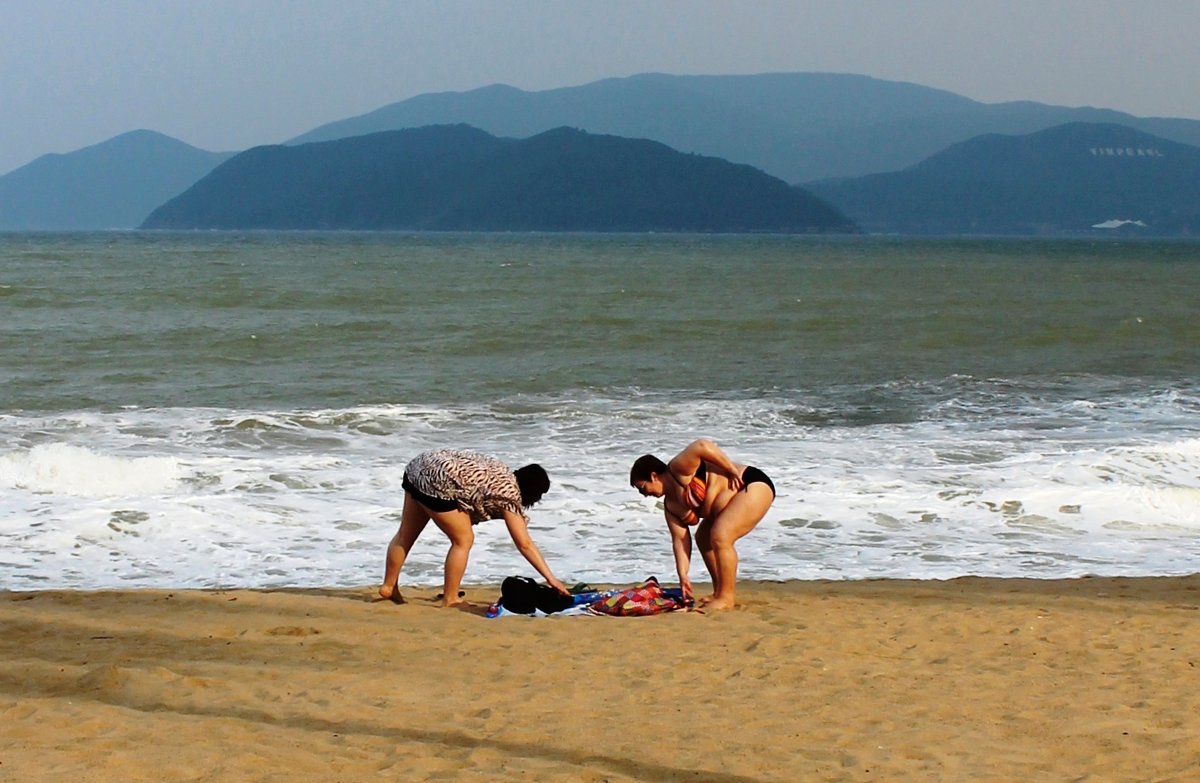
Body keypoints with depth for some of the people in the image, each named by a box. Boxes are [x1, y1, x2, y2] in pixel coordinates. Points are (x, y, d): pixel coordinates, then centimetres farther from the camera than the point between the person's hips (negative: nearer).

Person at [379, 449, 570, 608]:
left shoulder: (503, 473, 17)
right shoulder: (510, 495, -6)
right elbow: (525, 544, -6)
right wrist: (550, 578, -4)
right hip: (437, 481, -9)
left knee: (406, 534, 21)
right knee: (463, 540, 3)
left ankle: (389, 586, 33)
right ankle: (449, 600, 9)